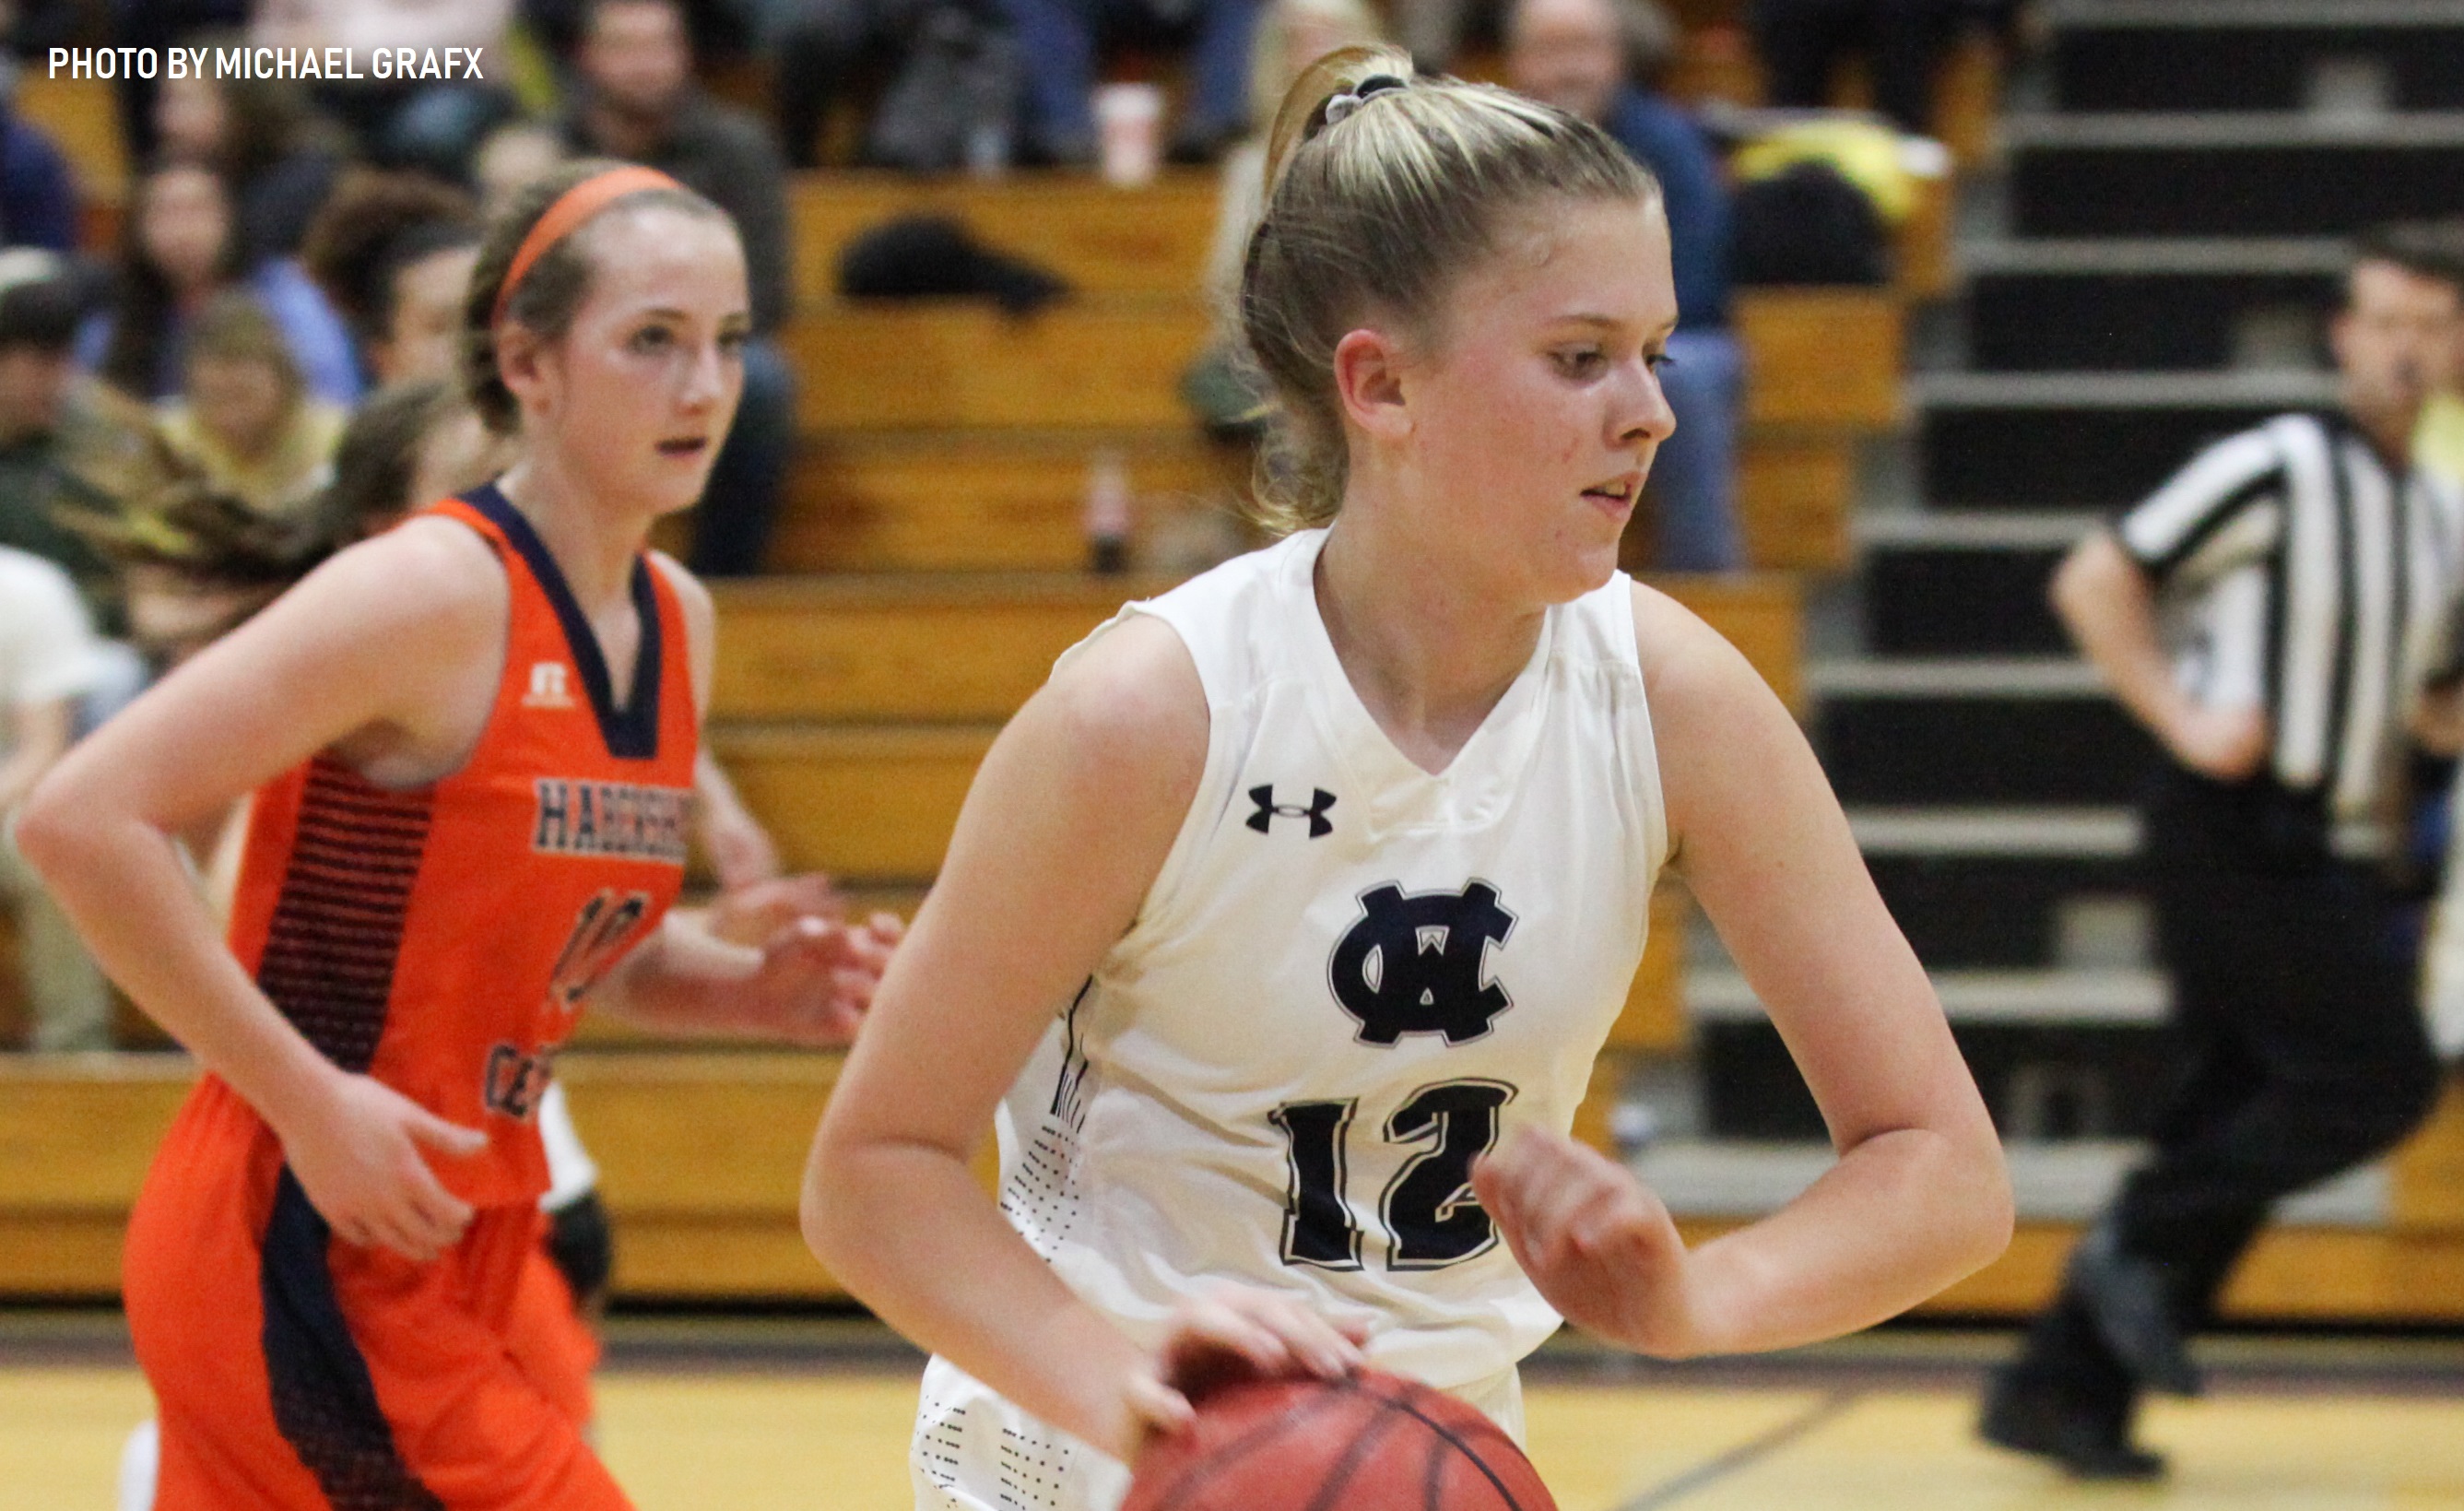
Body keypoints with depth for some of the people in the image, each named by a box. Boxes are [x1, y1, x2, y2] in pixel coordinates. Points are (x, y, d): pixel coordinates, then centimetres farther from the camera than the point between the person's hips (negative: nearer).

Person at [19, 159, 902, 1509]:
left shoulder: (675, 618, 8)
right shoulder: (437, 591, -17)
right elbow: (84, 819, -22)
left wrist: (754, 990, 1)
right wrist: (309, 1096, -22)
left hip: (456, 1241, 8)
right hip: (310, 1245, -8)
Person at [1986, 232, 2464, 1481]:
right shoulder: (2276, 471, -9)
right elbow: (2093, 584, -7)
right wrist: (2182, 722, -15)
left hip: (2334, 856, 8)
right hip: (2234, 833, -8)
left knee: (2232, 1130, 6)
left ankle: (2065, 1390, 10)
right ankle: (2145, 1242, -4)